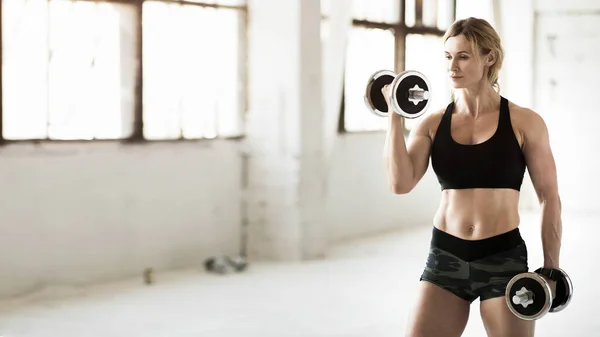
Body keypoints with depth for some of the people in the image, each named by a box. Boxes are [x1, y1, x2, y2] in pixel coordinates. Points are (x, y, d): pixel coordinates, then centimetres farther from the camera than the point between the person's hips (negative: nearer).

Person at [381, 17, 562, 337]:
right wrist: (395, 115, -9)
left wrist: (551, 268, 0)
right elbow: (400, 183, -10)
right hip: (445, 257, 2)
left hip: (503, 258, -2)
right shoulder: (432, 123, 3)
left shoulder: (524, 122, -3)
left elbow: (549, 198, 2)